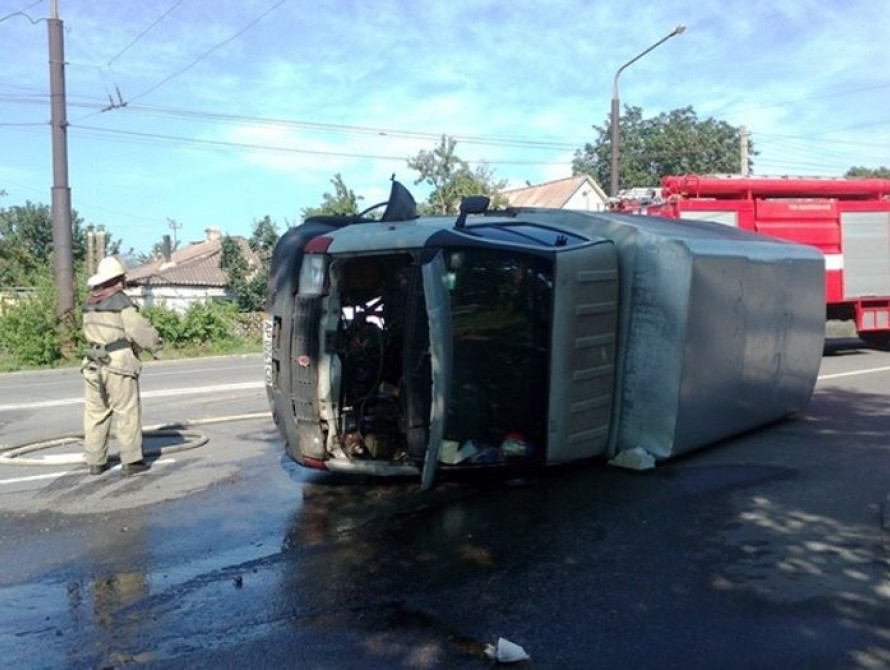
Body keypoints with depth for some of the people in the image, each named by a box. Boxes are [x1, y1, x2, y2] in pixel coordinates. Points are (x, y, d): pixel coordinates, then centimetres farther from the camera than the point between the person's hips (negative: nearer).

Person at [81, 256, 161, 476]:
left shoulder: (89, 304, 10)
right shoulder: (121, 301, -11)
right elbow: (139, 328, -13)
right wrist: (155, 344, 7)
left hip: (93, 365, 7)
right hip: (118, 364, -6)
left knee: (95, 414, 11)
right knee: (128, 413, 1)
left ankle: (95, 461, 17)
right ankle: (131, 460, 2)